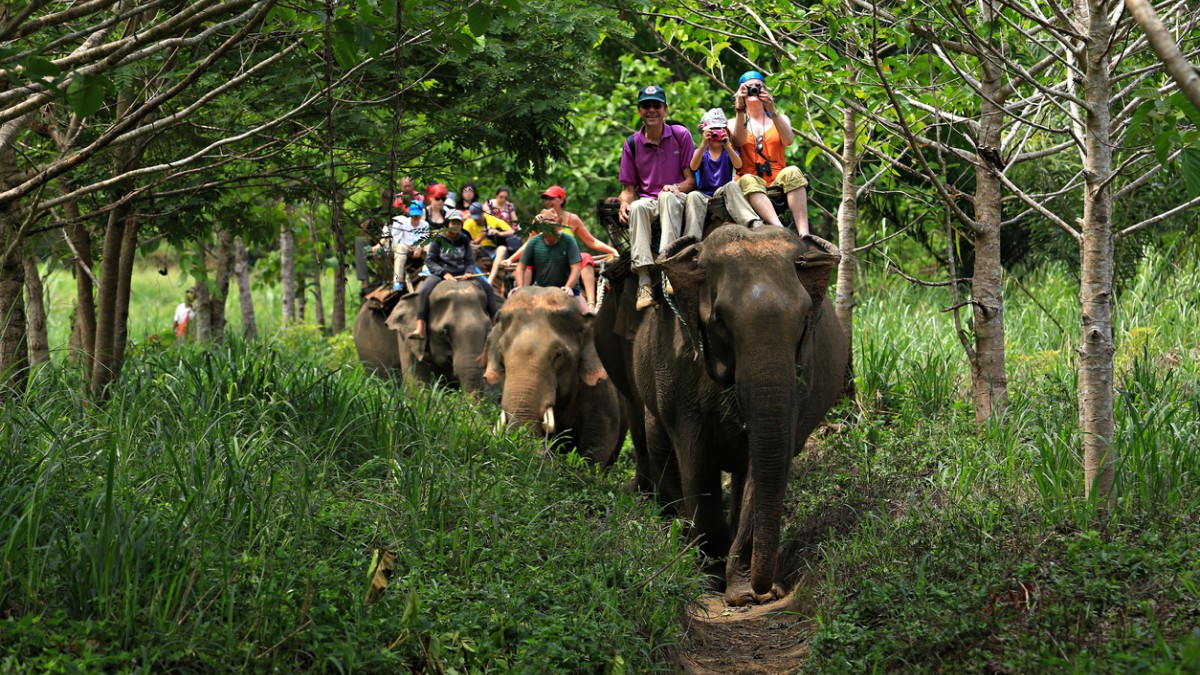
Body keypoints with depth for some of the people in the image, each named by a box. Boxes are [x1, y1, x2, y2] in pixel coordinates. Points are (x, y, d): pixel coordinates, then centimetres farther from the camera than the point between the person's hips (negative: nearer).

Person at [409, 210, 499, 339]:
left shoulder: (464, 239, 10)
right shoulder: (438, 240, 0)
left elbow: (470, 261, 11)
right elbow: (429, 261, -4)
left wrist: (468, 273, -12)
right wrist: (444, 273, -18)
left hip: (461, 274, 3)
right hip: (440, 274, -3)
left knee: (487, 287, -13)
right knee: (424, 291, -33)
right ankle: (420, 329, -39)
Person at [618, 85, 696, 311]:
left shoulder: (680, 135, 3)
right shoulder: (632, 144, 8)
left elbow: (692, 178, 1)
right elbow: (629, 187, 9)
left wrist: (677, 188, -20)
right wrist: (624, 202, -15)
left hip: (677, 200, -2)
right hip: (648, 201, 2)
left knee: (667, 196, -37)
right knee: (637, 207, -35)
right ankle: (643, 280, -46)